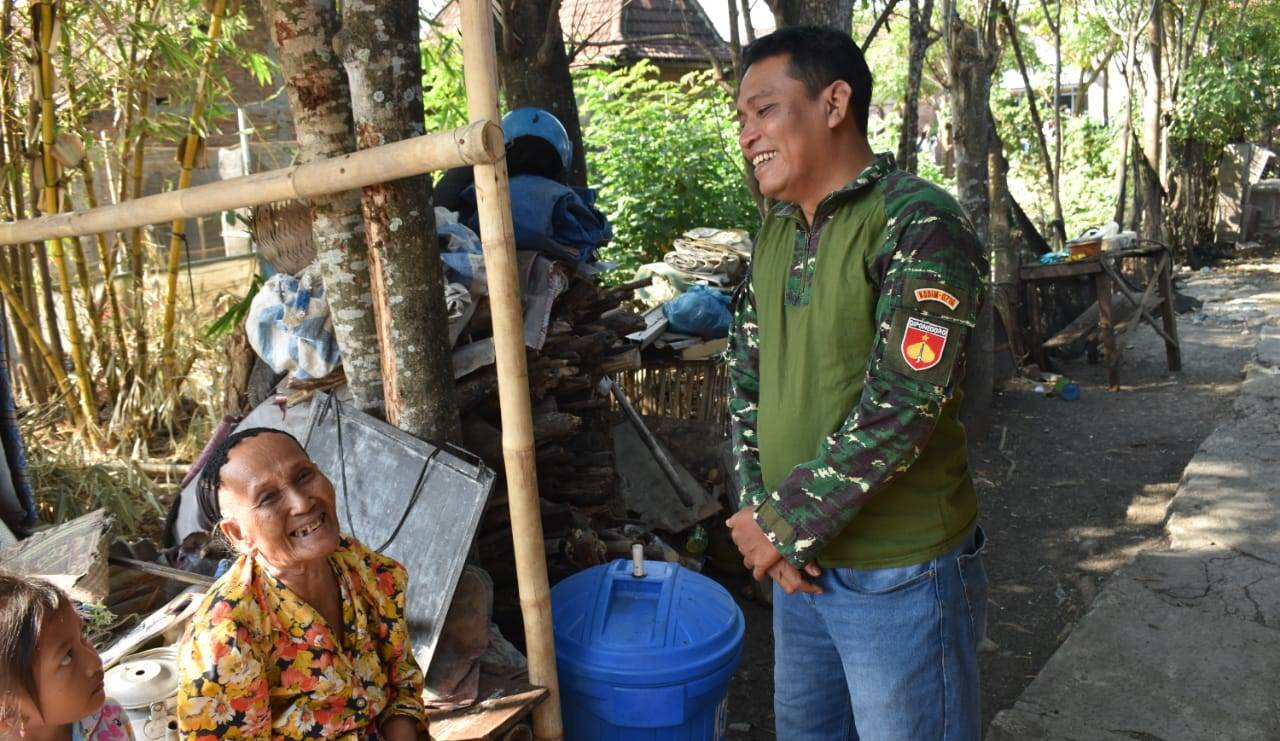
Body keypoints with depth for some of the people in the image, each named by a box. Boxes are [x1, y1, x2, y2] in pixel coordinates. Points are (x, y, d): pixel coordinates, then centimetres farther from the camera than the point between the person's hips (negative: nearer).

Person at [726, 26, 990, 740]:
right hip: (802, 562, 7)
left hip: (901, 577, -7)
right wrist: (760, 513, -5)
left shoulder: (922, 225, -18)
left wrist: (786, 522, -17)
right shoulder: (776, 231, 6)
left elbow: (899, 409, -25)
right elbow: (747, 378, 7)